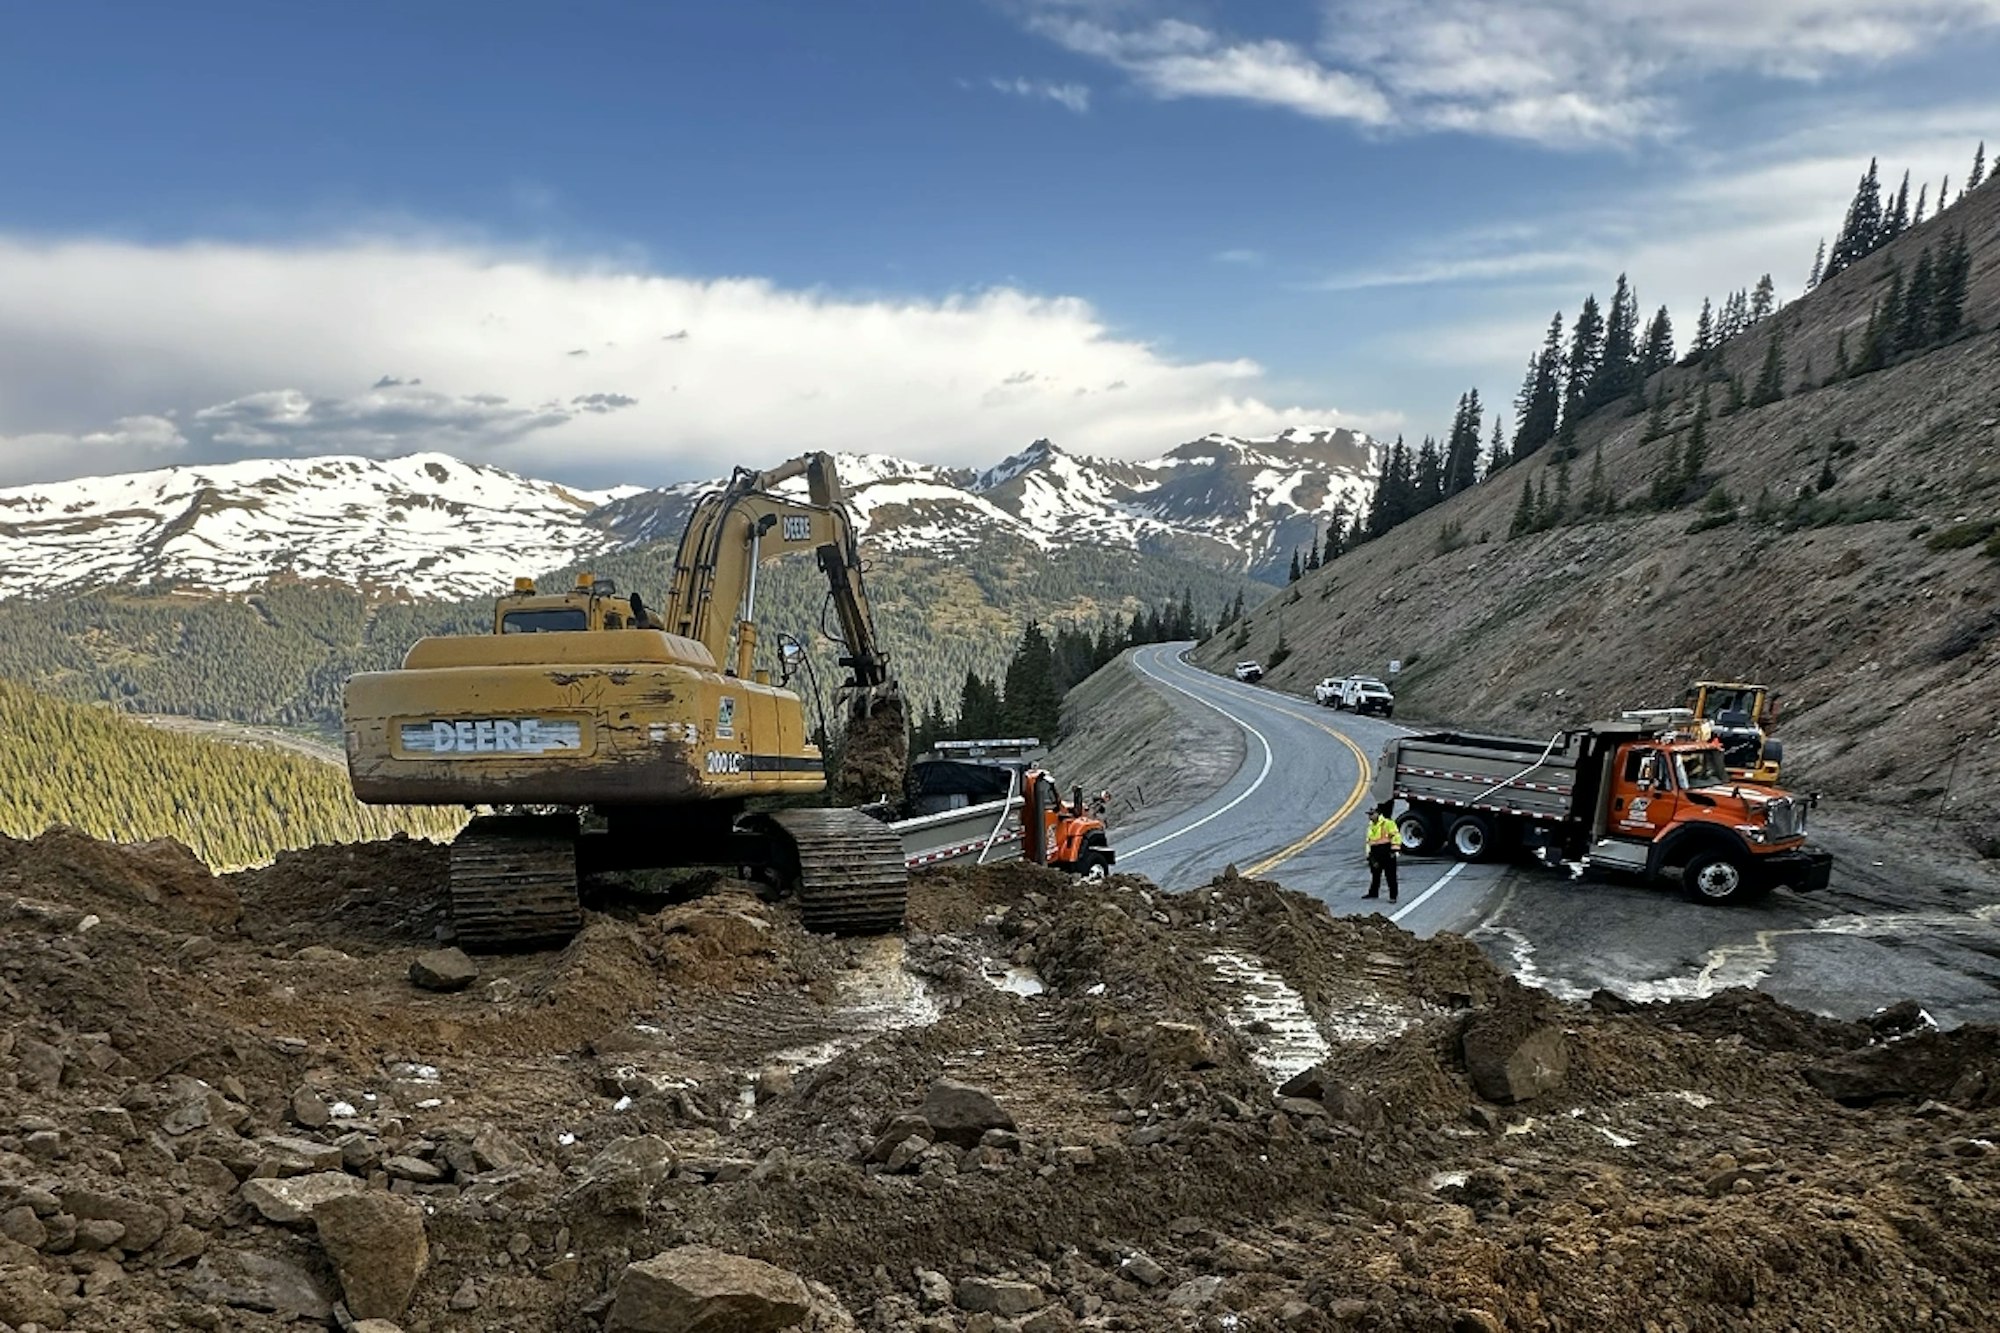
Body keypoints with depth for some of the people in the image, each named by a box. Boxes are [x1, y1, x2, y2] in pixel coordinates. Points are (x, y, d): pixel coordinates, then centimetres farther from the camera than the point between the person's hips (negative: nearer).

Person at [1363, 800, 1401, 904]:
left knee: (1390, 875, -3)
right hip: (1376, 854, 8)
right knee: (1375, 874, 18)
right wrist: (1369, 854, 13)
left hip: (1387, 853, -8)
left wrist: (1394, 849, -16)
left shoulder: (1388, 823, -9)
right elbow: (1369, 841, 20)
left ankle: (1393, 896, 2)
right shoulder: (1371, 826, 17)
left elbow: (1396, 836, -14)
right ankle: (1373, 892, 33)